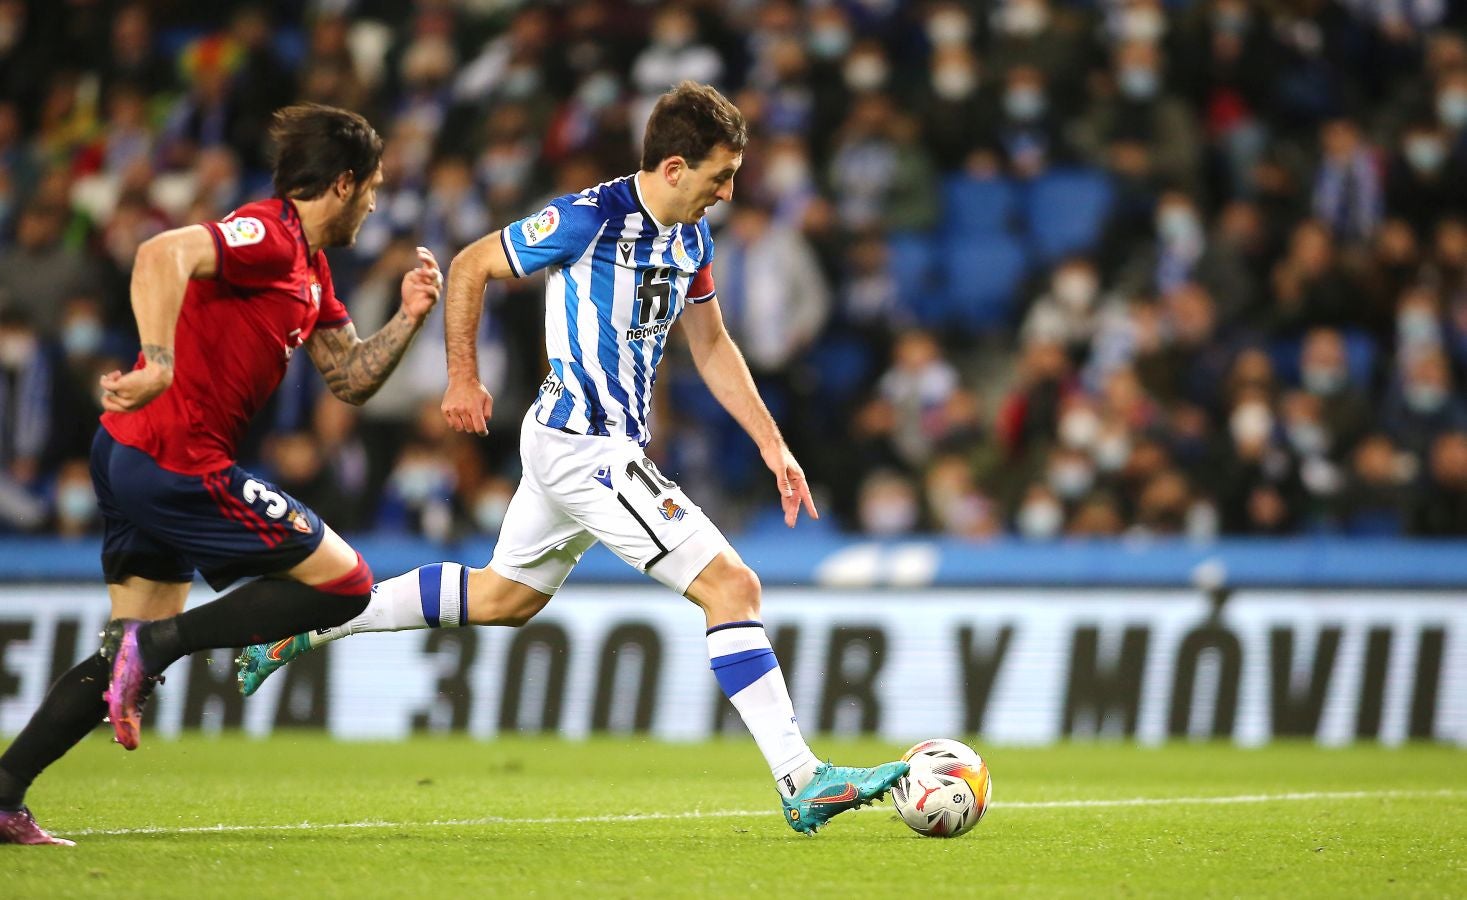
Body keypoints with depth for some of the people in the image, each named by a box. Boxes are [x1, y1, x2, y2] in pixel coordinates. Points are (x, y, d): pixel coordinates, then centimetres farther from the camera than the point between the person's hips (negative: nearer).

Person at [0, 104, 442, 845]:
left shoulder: (308, 270, 19)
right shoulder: (270, 235, -12)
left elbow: (350, 381, 23)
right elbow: (162, 255, -29)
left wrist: (408, 318, 8)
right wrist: (159, 365, -40)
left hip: (130, 456, 10)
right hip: (176, 463, -10)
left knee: (132, 657, 15)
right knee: (343, 582, -4)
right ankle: (157, 641, -10)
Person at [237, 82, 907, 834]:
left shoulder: (691, 237, 6)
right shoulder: (590, 218, -19)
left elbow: (710, 346, 17)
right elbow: (469, 266, -8)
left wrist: (770, 443, 11)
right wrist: (462, 377, -5)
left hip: (590, 445, 10)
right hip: (584, 447, -10)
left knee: (505, 595, 23)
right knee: (731, 585, -13)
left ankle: (303, 624, 31)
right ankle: (802, 782, -13)